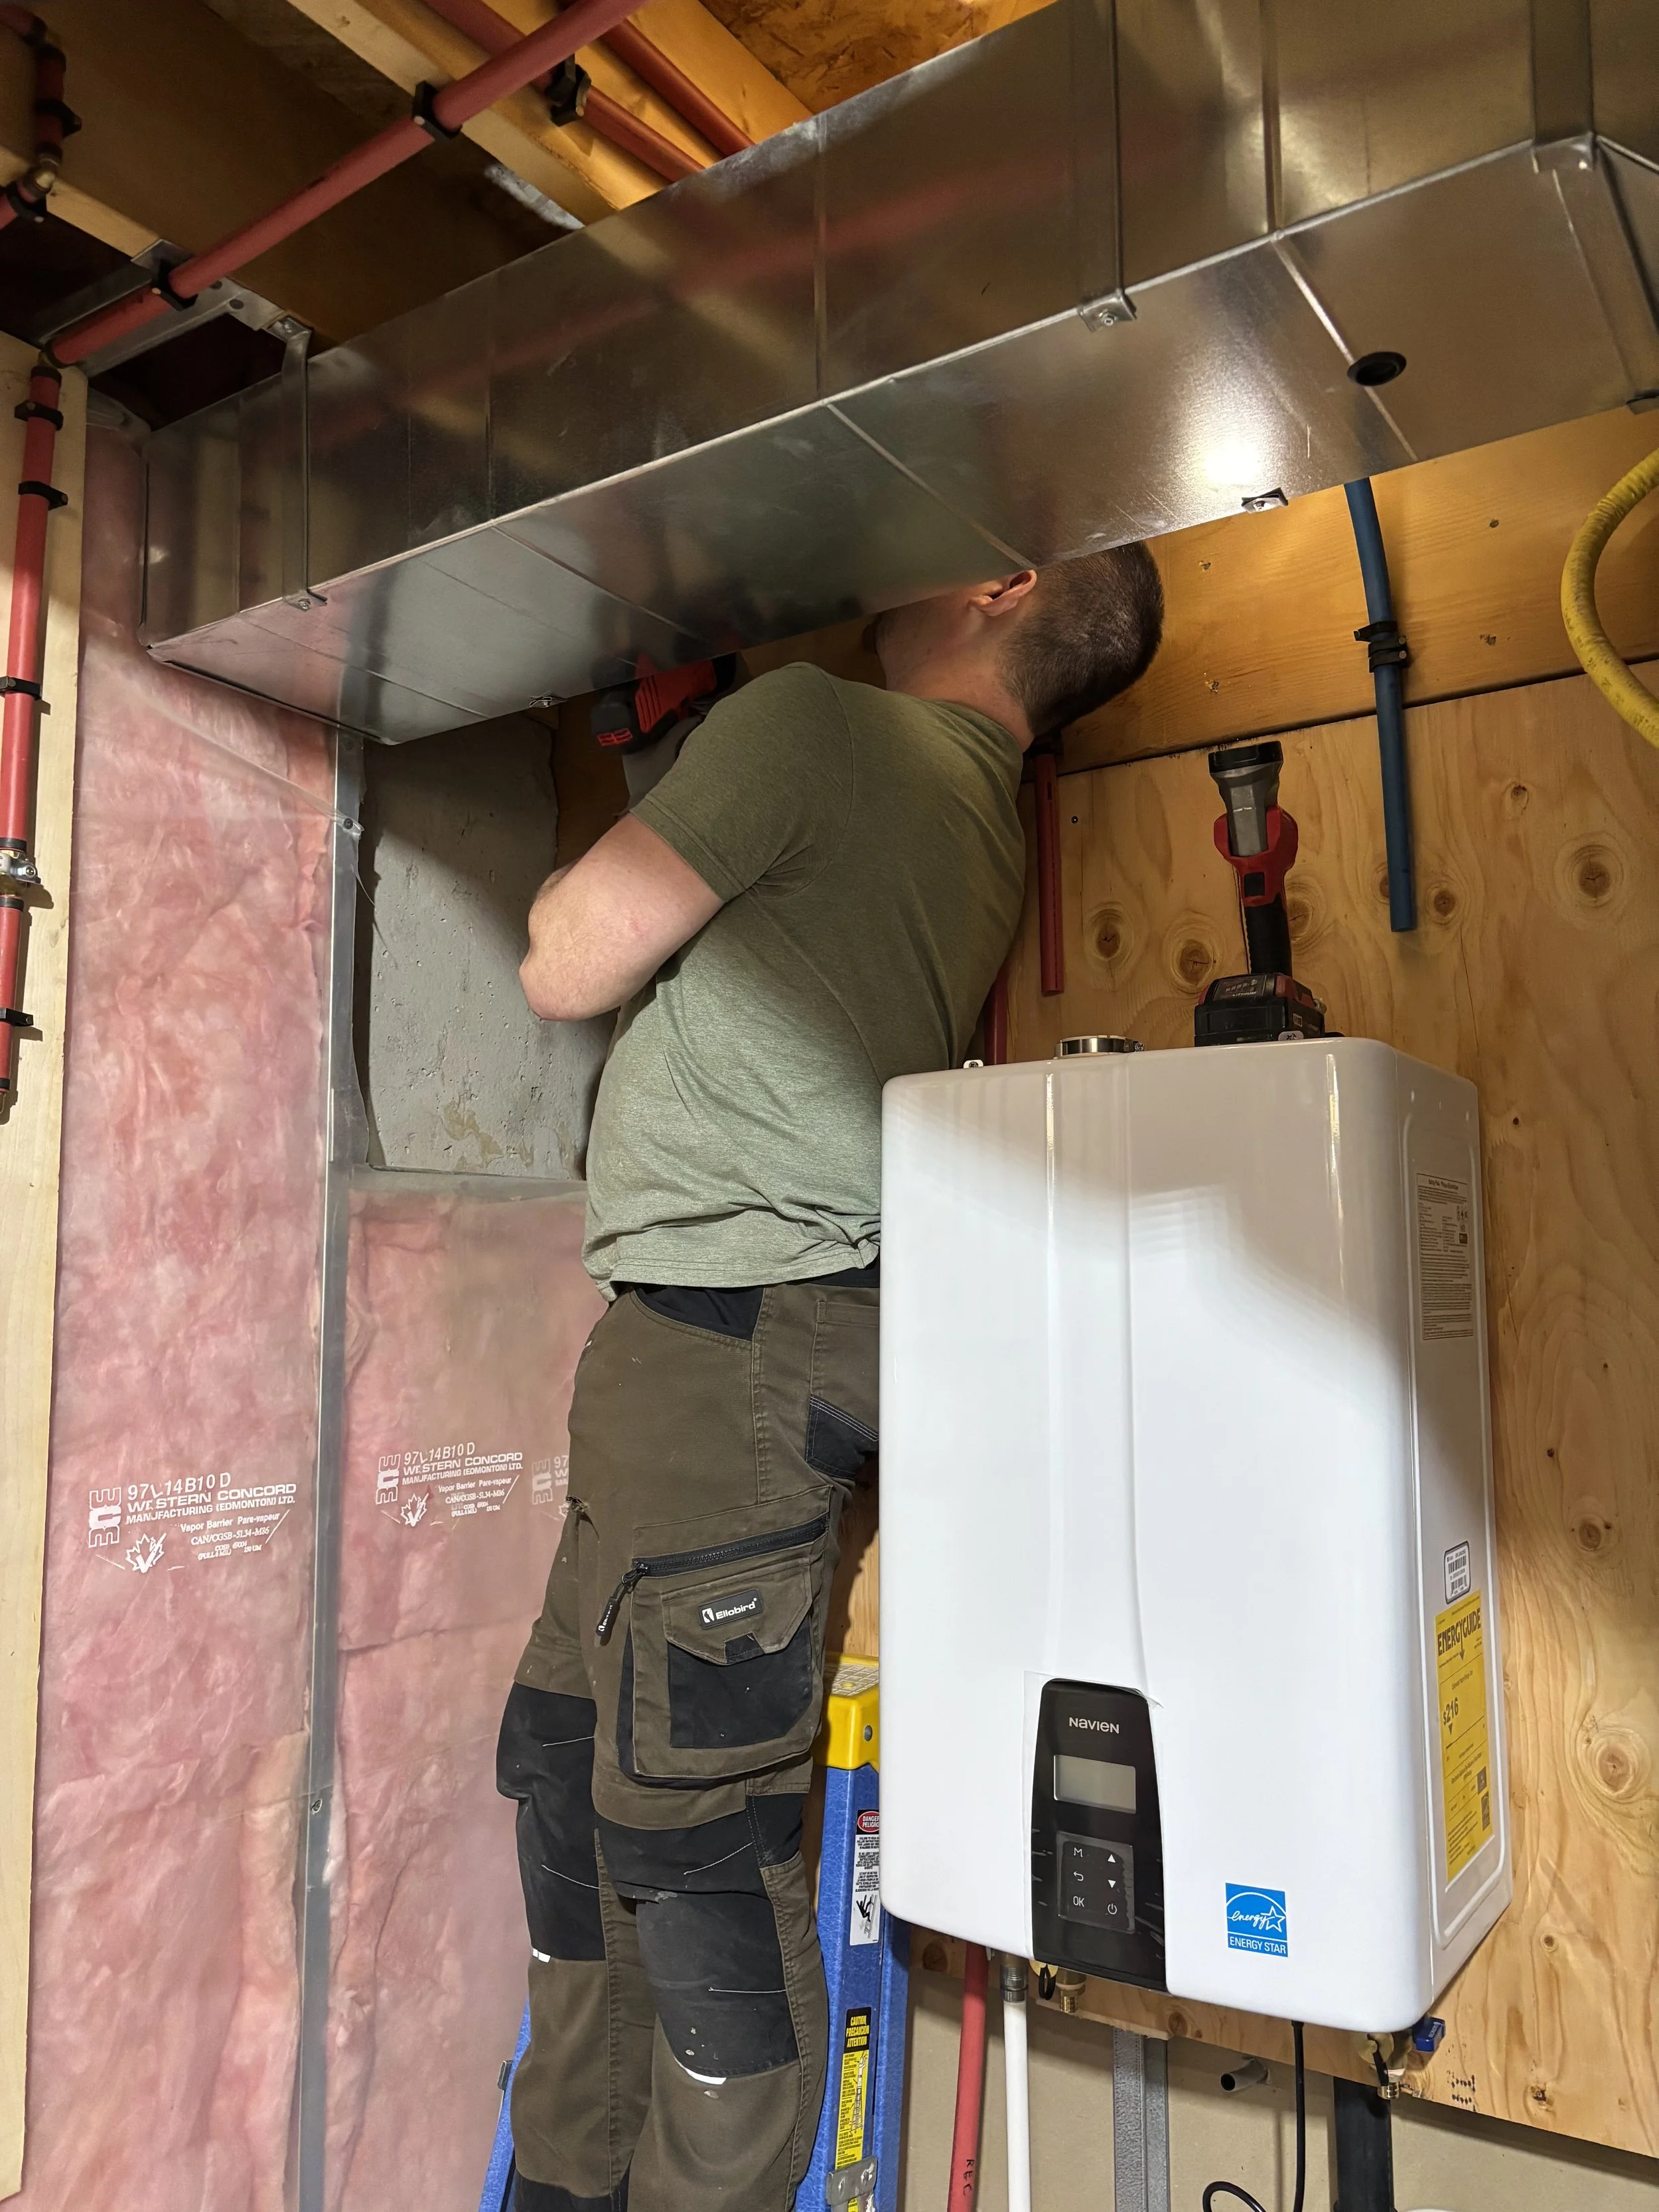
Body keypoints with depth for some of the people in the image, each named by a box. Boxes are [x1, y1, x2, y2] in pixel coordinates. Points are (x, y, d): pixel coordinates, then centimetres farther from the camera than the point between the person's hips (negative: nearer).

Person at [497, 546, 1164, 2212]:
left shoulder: (816, 716, -7)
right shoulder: (988, 813, 20)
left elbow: (567, 971, -5)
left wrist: (585, 874, 15)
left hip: (723, 1325, -10)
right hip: (763, 1333, 10)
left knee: (691, 1821, -1)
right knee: (568, 1749, 17)